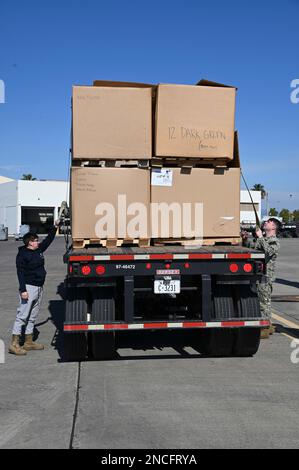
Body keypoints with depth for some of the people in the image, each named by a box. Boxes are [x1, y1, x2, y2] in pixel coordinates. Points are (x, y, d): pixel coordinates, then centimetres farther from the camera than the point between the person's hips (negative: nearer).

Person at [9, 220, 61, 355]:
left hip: (39, 288, 9)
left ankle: (29, 342, 21)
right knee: (22, 315, -8)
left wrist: (55, 227, 23)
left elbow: (48, 240, 26)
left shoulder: (39, 250, 13)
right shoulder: (22, 255, -10)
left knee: (32, 316, 13)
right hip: (29, 288, -9)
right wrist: (23, 290, -21)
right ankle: (14, 344, -4)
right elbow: (20, 273, -15)